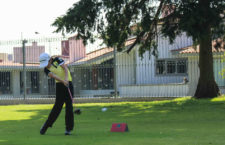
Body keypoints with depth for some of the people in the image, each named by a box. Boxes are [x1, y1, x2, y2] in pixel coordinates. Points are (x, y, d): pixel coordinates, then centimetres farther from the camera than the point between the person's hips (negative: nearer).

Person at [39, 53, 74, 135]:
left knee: (69, 106, -5)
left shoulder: (57, 60, 0)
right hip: (59, 85, 0)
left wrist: (66, 78, -28)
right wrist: (63, 81, -35)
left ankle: (69, 128, -1)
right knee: (58, 106, -5)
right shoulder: (46, 69, 0)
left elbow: (65, 68, -9)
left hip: (68, 83, 0)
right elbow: (53, 76, -17)